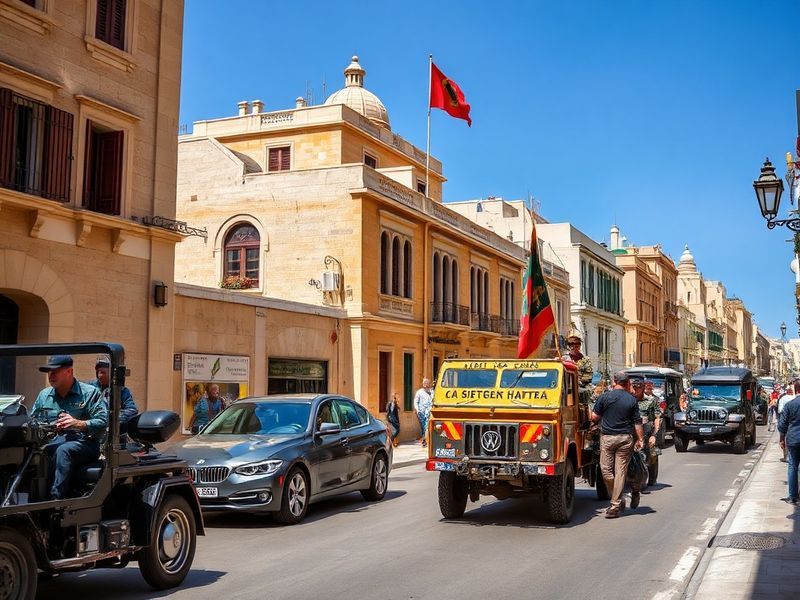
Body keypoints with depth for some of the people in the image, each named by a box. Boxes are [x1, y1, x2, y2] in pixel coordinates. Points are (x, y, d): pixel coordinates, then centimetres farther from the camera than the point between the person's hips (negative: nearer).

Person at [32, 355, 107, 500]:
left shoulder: (90, 393, 4)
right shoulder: (44, 395, 20)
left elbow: (103, 422, -7)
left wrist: (78, 423, -23)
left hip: (85, 443, -4)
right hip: (53, 442, 4)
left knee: (63, 450, -37)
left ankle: (55, 498, -43)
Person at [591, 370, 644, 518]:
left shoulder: (605, 397, -3)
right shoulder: (632, 400, 1)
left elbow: (594, 417, 1)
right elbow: (637, 423, 2)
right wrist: (640, 439, 10)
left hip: (607, 437, -2)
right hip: (625, 438, 2)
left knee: (606, 469, 6)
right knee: (621, 471, 4)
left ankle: (617, 502, 11)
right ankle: (616, 505, 4)